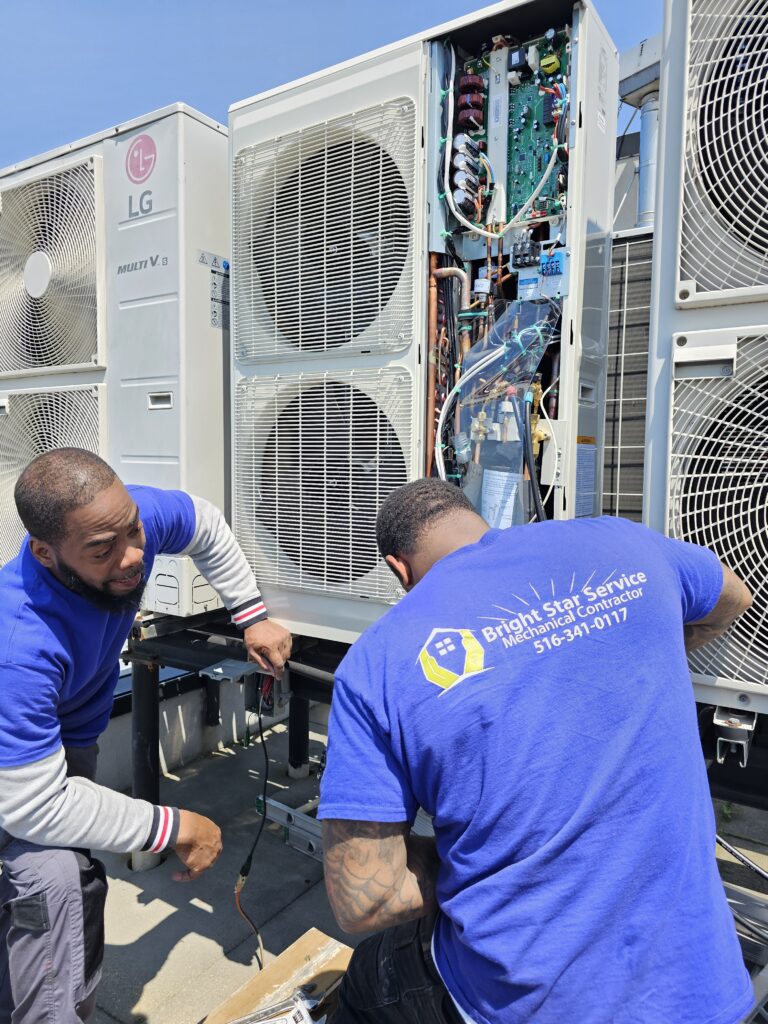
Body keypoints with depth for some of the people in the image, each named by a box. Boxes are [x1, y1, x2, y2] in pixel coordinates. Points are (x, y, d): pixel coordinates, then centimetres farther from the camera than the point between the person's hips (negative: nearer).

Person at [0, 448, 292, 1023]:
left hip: (72, 738, 7)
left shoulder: (133, 518, -30)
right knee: (54, 881, -30)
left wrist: (253, 616, -6)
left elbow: (206, 526, -6)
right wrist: (173, 829, -31)